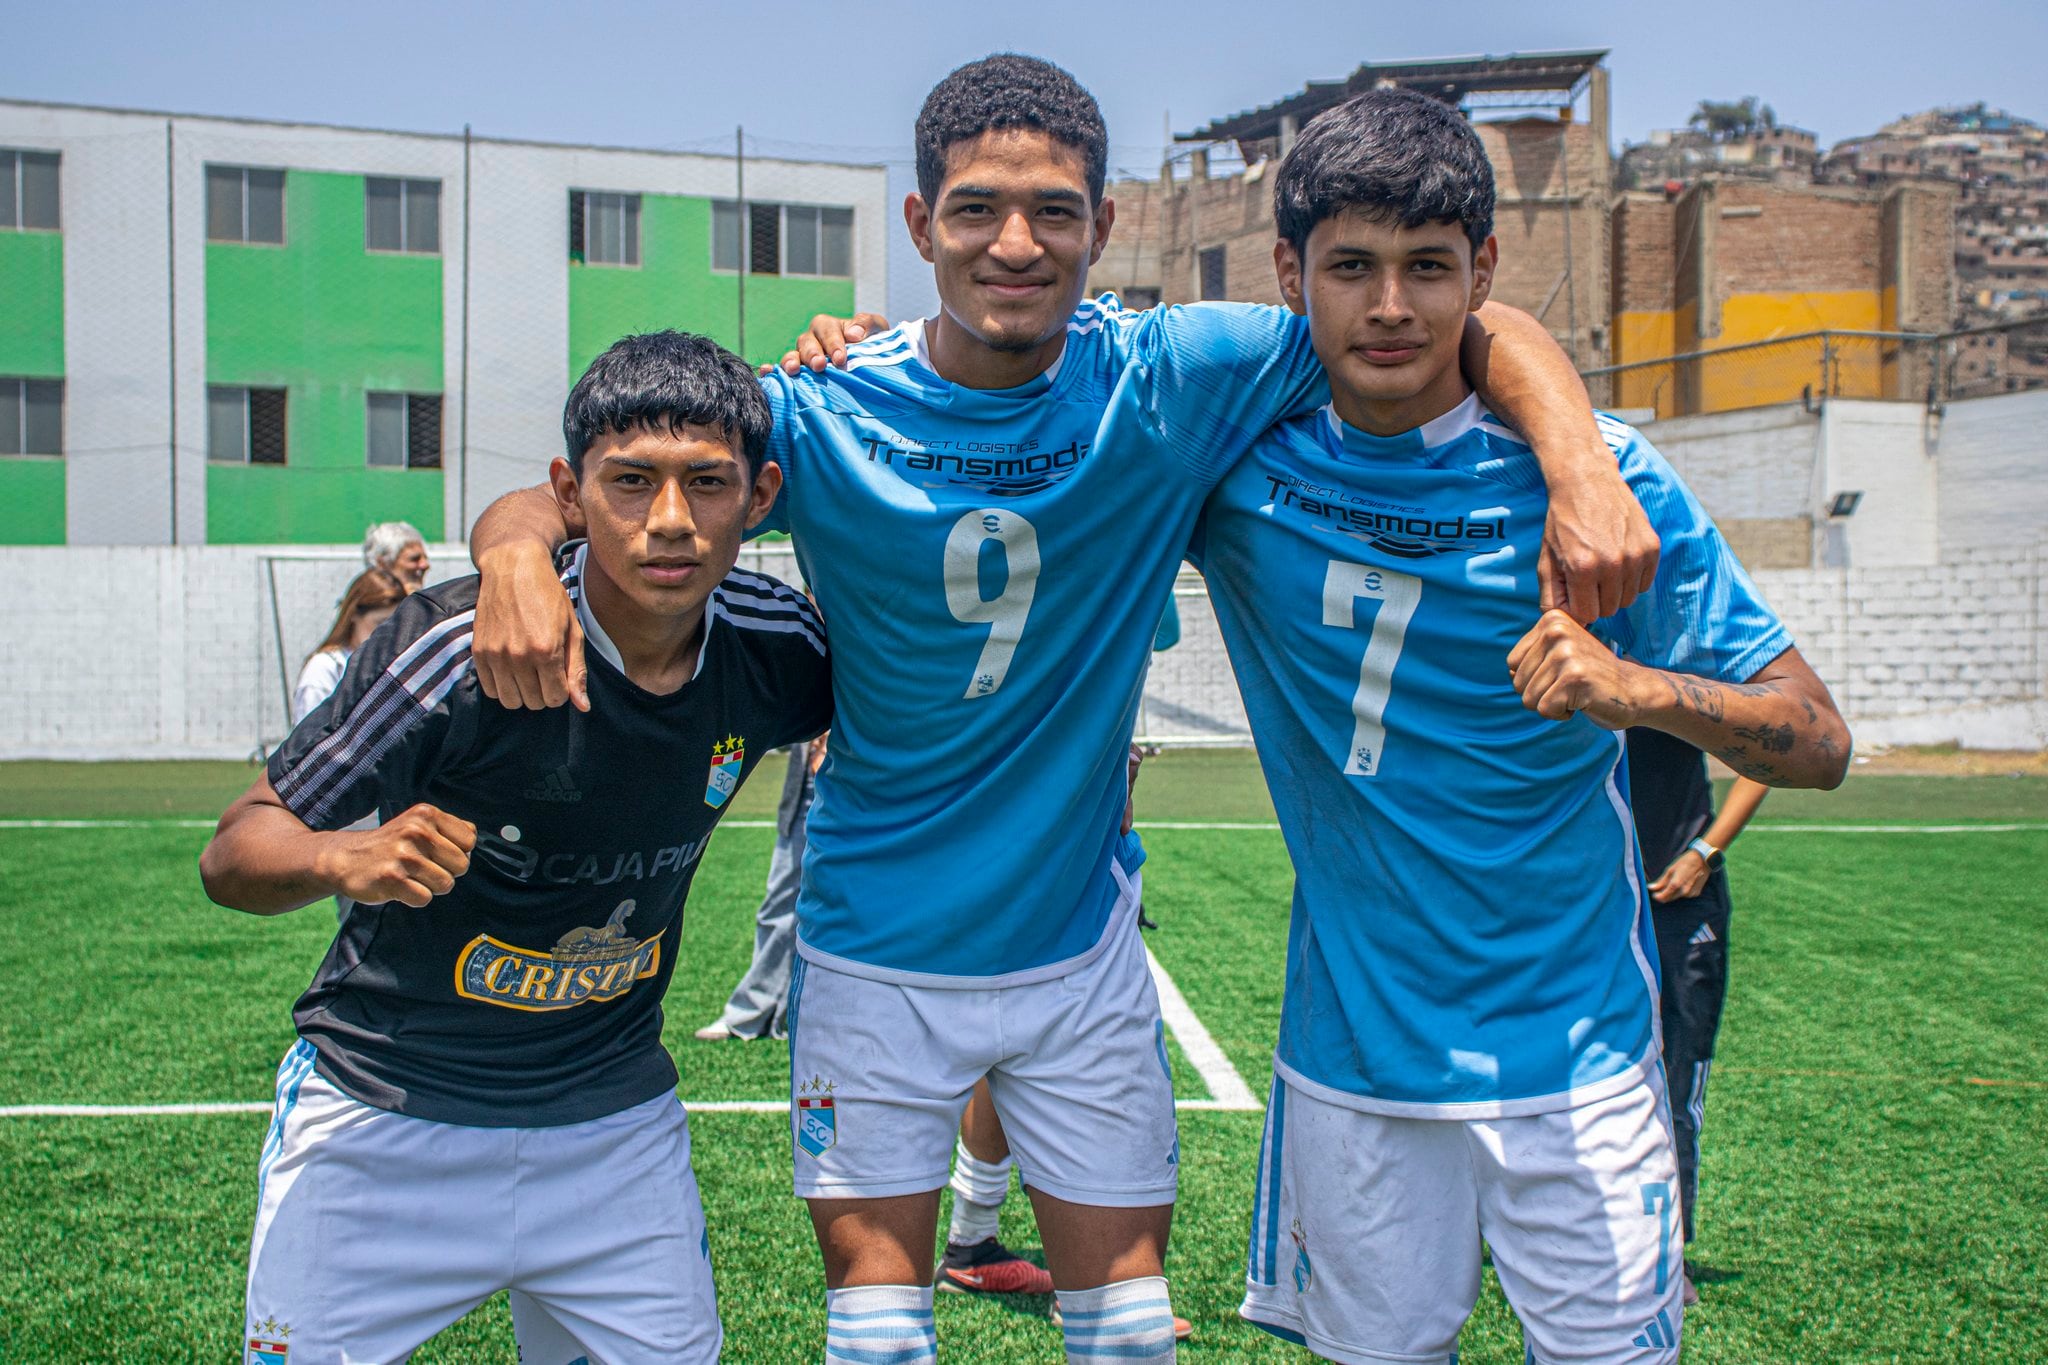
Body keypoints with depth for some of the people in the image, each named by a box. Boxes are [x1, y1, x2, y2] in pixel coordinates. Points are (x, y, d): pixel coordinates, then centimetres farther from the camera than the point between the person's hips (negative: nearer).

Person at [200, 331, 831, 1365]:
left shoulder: (774, 647, -10)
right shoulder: (453, 649, -23)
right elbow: (233, 853, -17)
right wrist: (344, 859, -35)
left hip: (619, 1131, 3)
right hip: (382, 1129, -3)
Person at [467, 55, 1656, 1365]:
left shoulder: (1173, 380, -12)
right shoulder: (820, 414, -12)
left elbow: (1483, 333, -11)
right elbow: (564, 497, -11)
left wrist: (1580, 467, -30)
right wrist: (518, 554, -35)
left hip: (1081, 945, 1)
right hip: (876, 949, 0)